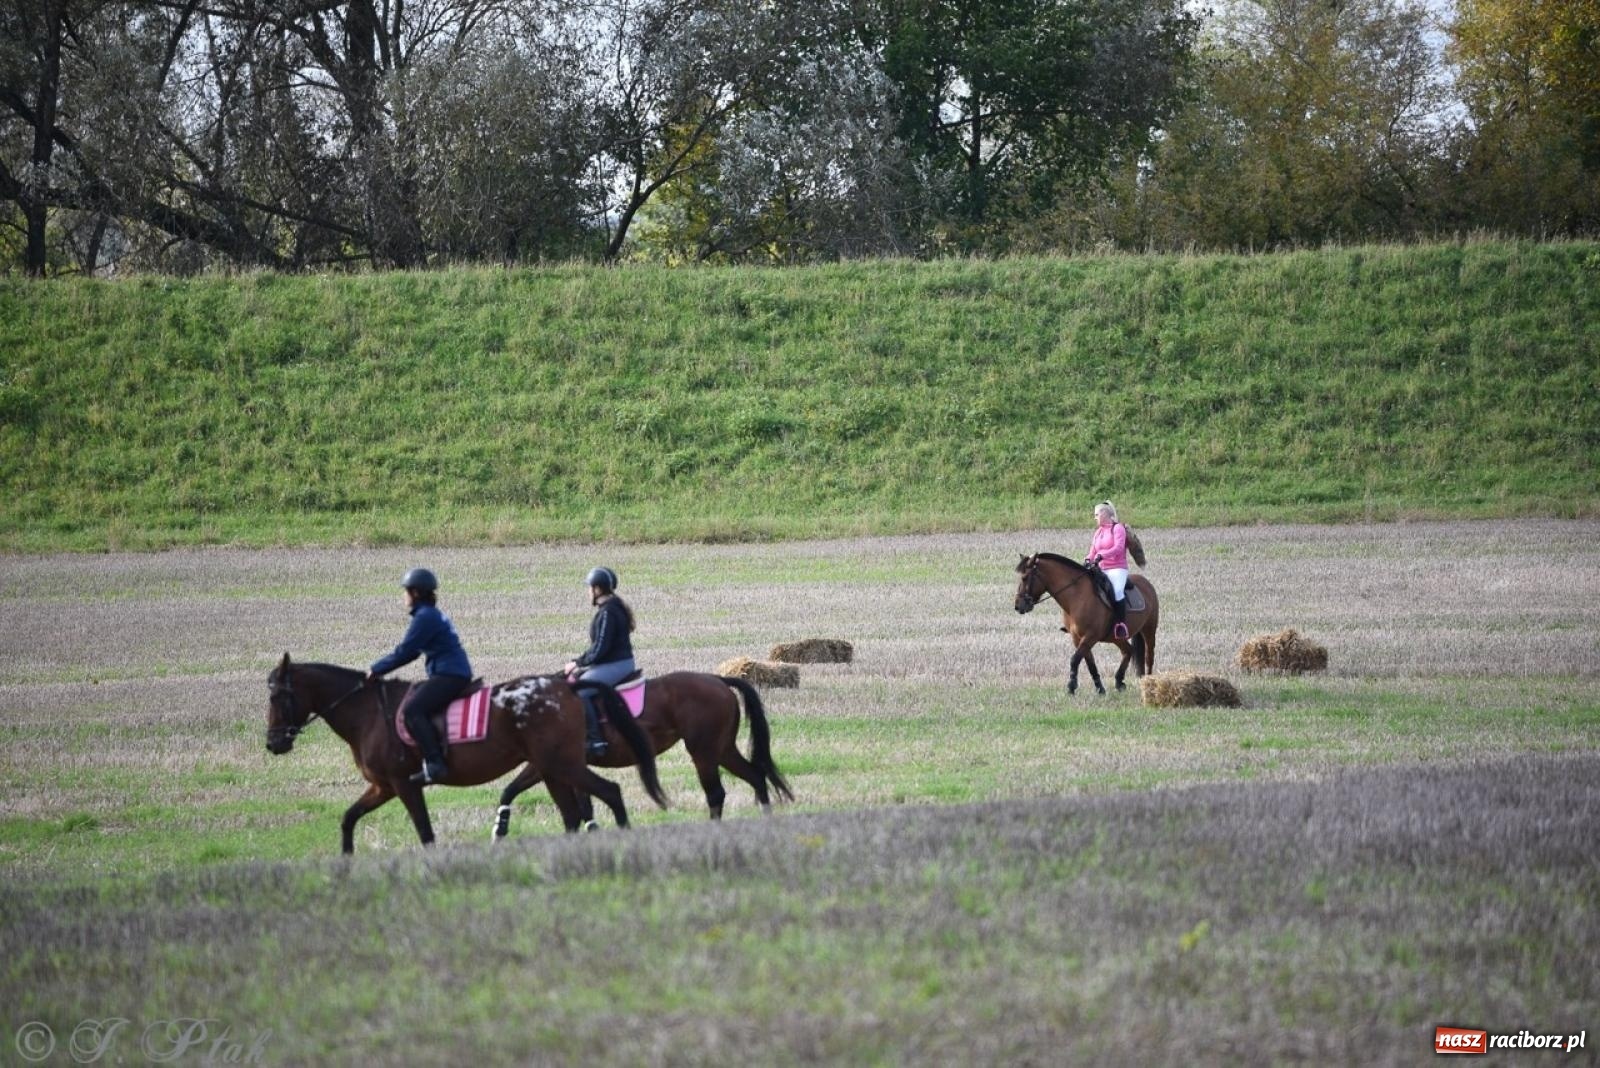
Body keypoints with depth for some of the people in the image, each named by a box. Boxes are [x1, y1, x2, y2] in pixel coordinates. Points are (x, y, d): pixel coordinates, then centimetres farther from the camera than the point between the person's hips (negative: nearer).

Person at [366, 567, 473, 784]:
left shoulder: (425, 617, -12)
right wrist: (380, 668, 20)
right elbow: (410, 651, 25)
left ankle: (434, 763, -33)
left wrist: (377, 669, -2)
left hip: (449, 675, -11)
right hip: (449, 675, 11)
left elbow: (404, 652, -13)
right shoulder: (433, 615, 21)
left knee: (412, 710, -23)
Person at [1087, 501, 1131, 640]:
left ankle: (1121, 624, -28)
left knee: (1116, 591, -34)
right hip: (1101, 570, 8)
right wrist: (1088, 560, -7)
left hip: (1117, 568, -8)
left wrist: (1101, 555, -29)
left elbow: (1118, 547, -17)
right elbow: (1093, 550, 16)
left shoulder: (1118, 528, -2)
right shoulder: (1098, 532, 20)